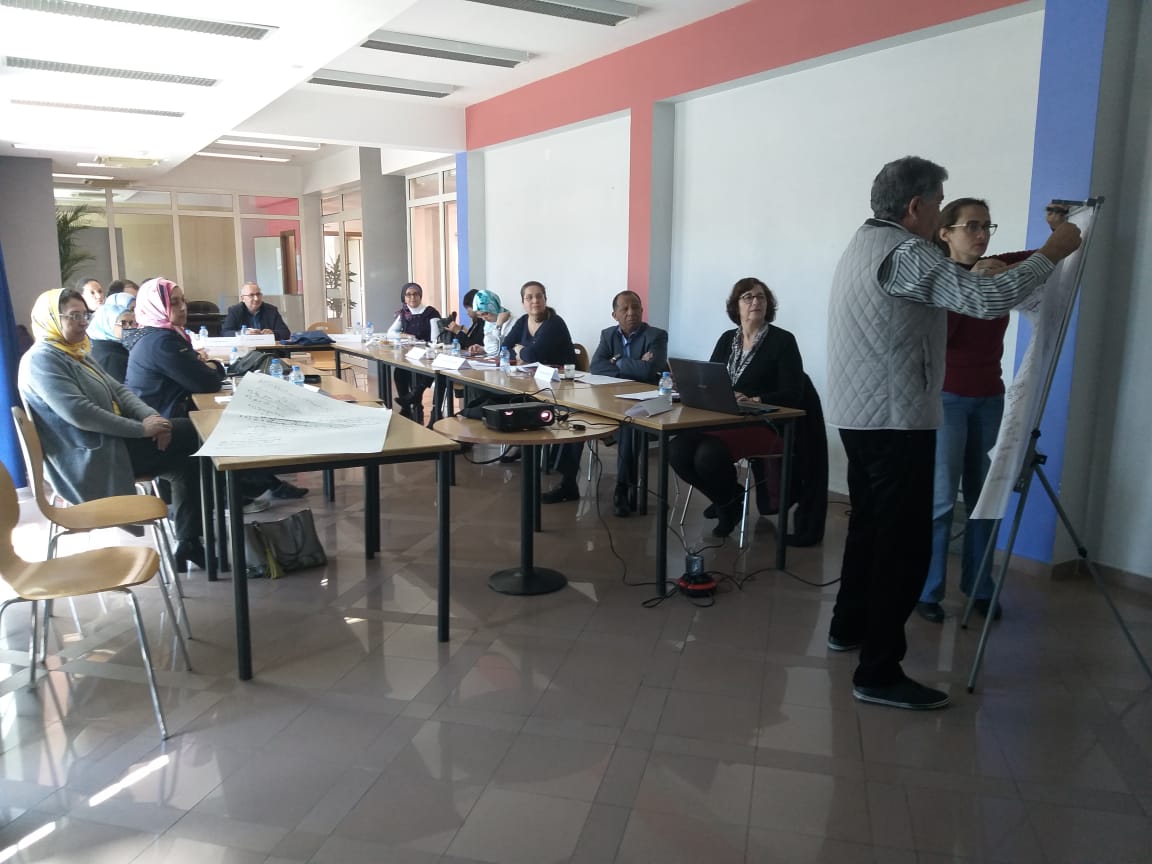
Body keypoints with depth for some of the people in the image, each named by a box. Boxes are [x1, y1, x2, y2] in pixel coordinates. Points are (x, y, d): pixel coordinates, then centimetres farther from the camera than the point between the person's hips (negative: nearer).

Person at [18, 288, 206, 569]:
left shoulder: (76, 353, 16)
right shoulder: (41, 360, -14)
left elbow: (118, 391, 13)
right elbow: (79, 414, -24)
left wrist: (152, 416, -8)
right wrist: (142, 429, -22)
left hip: (110, 442, 9)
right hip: (89, 460, -9)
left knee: (187, 461, -6)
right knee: (195, 434, -12)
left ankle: (189, 543, 1)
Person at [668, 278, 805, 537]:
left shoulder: (783, 340, -3)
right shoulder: (727, 339, 14)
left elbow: (792, 394, -9)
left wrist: (753, 401, -23)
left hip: (764, 425, -5)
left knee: (709, 455, -33)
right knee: (677, 452, -22)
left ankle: (730, 499, 3)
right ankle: (727, 499, 5)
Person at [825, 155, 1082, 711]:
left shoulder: (864, 244, 18)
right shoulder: (905, 253, -14)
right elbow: (986, 299, -22)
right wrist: (1052, 252, -10)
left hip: (860, 415, 10)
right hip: (895, 420, -10)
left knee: (870, 525, 20)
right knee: (905, 543, -7)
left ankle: (849, 626, 32)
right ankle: (878, 674, -3)